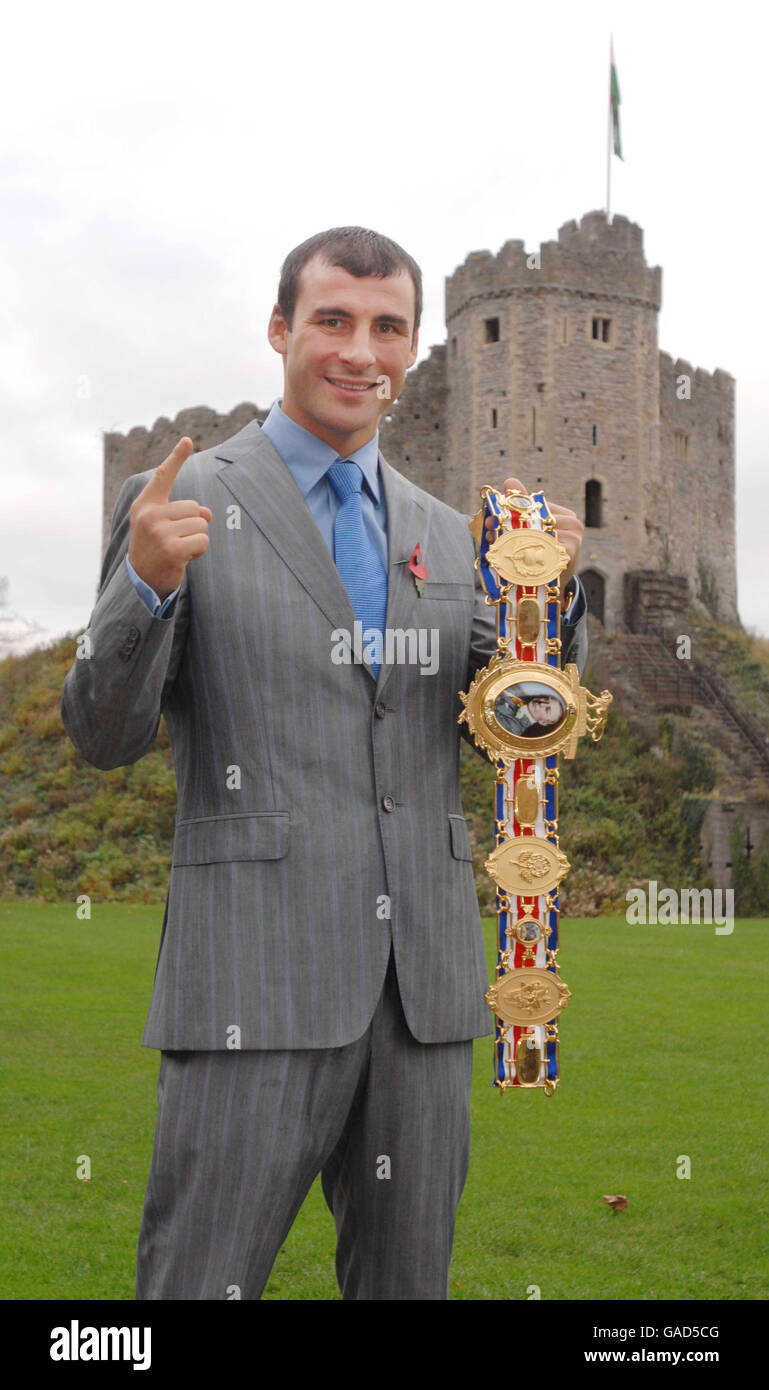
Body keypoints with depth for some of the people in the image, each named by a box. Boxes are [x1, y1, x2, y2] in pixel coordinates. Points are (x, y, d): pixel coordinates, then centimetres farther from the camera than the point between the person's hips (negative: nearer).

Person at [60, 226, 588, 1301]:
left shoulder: (446, 535, 16)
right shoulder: (180, 503, 1)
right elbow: (105, 736, -4)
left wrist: (555, 590, -8)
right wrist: (146, 583, -22)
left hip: (424, 981, 5)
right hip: (257, 978, -5)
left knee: (407, 1281, 12)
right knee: (200, 1284, -4)